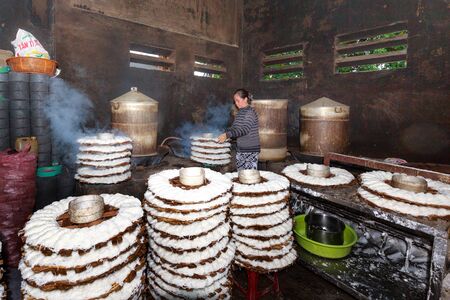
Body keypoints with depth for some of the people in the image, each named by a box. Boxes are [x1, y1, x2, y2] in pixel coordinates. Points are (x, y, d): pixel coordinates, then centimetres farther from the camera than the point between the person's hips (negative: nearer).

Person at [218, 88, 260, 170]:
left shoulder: (250, 112, -14)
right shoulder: (239, 113, 12)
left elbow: (245, 129, -26)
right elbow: (234, 127, 17)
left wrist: (227, 135, -34)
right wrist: (224, 134, 0)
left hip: (251, 150, -8)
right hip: (240, 149, 8)